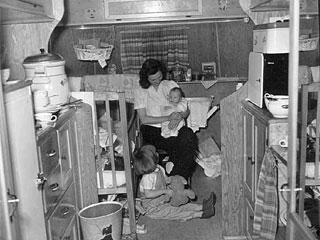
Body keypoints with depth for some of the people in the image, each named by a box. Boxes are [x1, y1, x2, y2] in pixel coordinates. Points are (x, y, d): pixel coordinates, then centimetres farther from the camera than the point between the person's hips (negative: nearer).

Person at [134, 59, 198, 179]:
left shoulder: (171, 85, 15)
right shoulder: (140, 91, 7)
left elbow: (186, 110, 11)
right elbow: (143, 119, -4)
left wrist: (178, 117, -14)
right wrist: (168, 118, -15)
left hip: (172, 128, 4)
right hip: (152, 130, -3)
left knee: (189, 136, -31)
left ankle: (176, 178, -23)